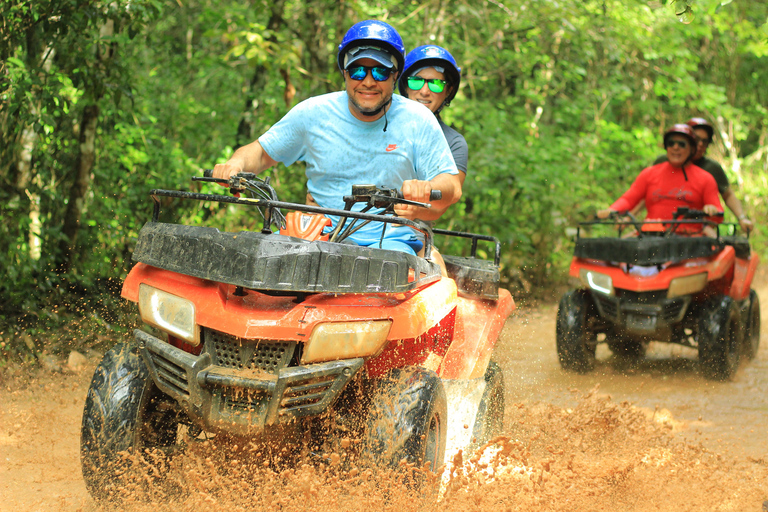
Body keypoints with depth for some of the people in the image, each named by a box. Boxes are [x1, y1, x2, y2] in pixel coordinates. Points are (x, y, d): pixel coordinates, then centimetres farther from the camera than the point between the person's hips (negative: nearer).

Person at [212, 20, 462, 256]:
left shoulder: (418, 121, 1)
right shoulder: (313, 113, 4)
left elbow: (452, 187, -1)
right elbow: (262, 152, 14)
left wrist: (425, 188, -25)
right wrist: (235, 164, -10)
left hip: (390, 239, -2)